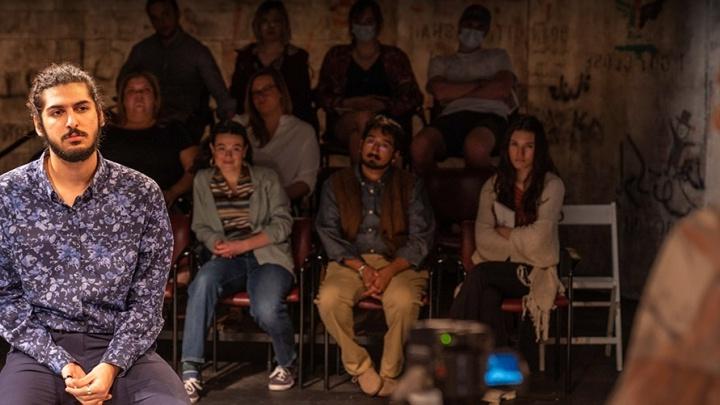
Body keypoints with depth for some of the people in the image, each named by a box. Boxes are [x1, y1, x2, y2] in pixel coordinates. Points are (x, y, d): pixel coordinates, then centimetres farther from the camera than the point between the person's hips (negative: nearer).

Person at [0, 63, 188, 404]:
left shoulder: (142, 194, 1)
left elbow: (148, 297, 1)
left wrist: (112, 366, -14)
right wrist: (62, 364, -12)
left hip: (121, 347, 1)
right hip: (41, 348, -1)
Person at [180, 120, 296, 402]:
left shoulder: (266, 179, 6)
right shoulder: (203, 180, 12)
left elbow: (282, 224, -2)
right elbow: (201, 227, 12)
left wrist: (243, 245, -14)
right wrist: (217, 243, -12)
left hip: (268, 256, -2)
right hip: (228, 259, 2)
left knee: (266, 309, -33)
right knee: (204, 281, -35)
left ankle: (286, 363, 1)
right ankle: (190, 369, -33)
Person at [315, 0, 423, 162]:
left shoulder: (394, 57, 19)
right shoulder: (336, 56, 21)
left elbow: (414, 98, 9)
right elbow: (321, 96, 12)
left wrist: (383, 105, -10)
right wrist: (349, 103, -9)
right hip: (343, 123, 1)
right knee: (362, 118, -35)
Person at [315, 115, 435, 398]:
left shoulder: (410, 186, 9)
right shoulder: (337, 183, 11)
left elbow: (421, 238, 1)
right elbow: (328, 233, 2)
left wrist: (389, 271, -16)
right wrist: (361, 268, -13)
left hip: (397, 264, -1)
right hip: (350, 262, 1)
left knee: (404, 300, -34)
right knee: (329, 298, -31)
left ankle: (389, 373, -16)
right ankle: (360, 368, -15)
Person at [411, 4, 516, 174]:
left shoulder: (498, 56, 29)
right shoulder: (440, 62, 30)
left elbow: (503, 90, 6)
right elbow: (440, 92, 7)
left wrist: (455, 93, 5)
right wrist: (481, 84, 7)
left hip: (489, 115, -1)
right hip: (452, 116, 1)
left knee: (476, 147, -42)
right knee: (420, 145, -36)